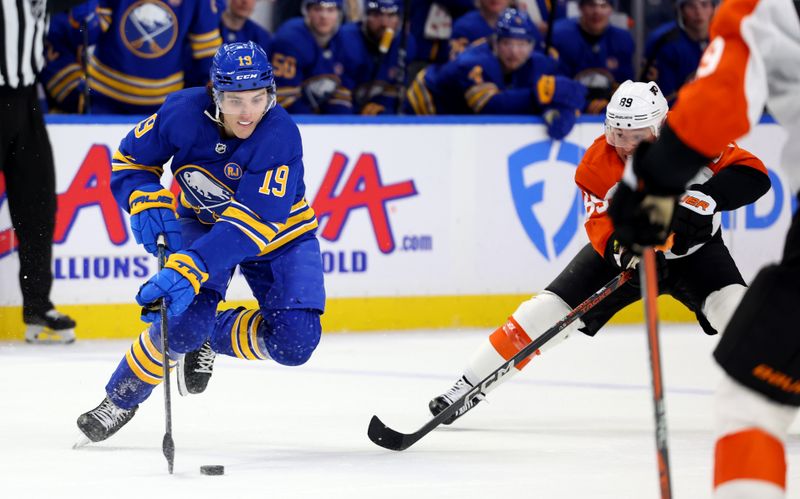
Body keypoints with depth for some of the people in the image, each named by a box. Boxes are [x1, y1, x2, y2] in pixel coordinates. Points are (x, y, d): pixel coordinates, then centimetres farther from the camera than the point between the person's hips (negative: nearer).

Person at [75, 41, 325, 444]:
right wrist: (146, 200, -27)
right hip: (201, 220, 1)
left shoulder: (281, 136, -34)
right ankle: (121, 398, 0)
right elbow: (130, 160, -6)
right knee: (185, 318, -23)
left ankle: (209, 337, 11)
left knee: (294, 344, -17)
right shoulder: (183, 112, -24)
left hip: (278, 232, -1)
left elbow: (251, 223, -41)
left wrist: (191, 268, -51)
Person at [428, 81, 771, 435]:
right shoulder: (595, 164, -21)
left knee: (732, 305, -28)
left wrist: (704, 198, -45)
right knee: (547, 310, -7)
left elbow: (753, 174, -30)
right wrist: (623, 249, -49)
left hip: (694, 248, -1)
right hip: (627, 250, 1)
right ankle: (471, 385, 6)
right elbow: (603, 224, -26)